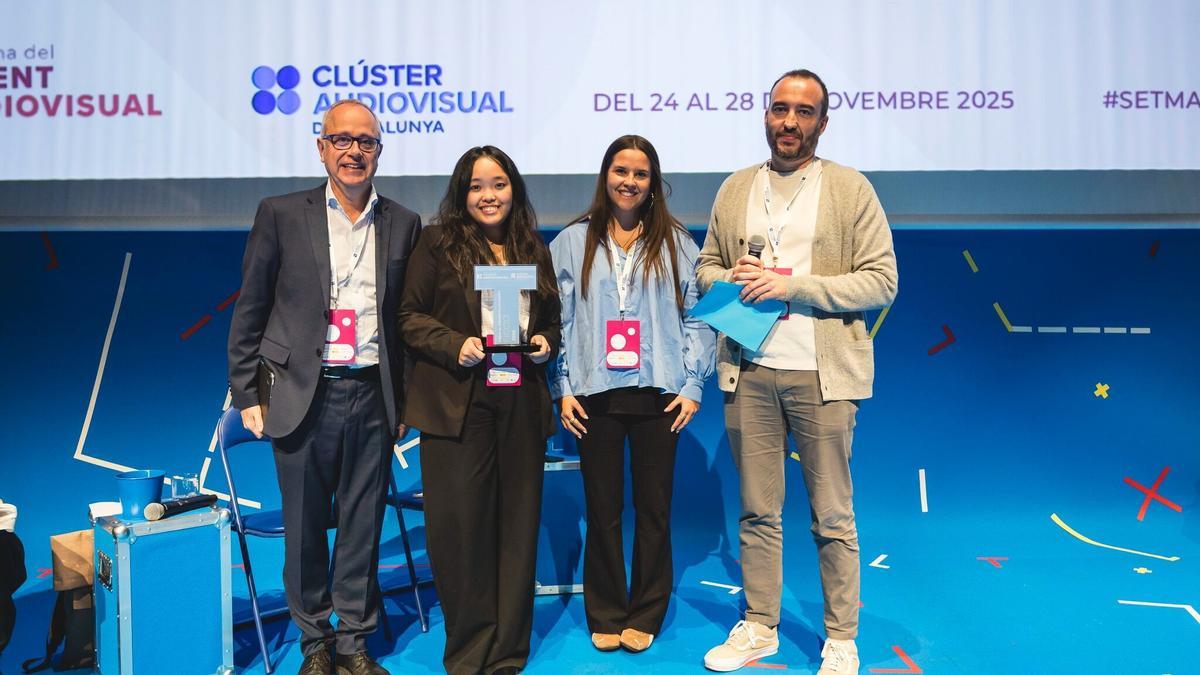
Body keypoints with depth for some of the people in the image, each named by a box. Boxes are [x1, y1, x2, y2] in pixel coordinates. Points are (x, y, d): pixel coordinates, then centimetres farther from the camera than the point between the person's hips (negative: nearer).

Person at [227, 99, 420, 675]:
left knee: (363, 524, 9)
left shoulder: (403, 225, 7)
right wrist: (248, 395, 1)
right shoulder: (281, 214, 2)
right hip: (303, 395, -1)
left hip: (373, 396, 1)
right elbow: (249, 311, 4)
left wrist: (405, 398, 6)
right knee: (305, 525, 10)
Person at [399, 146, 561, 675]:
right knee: (460, 523, 0)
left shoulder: (534, 249, 15)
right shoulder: (437, 244, 4)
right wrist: (455, 346, -13)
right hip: (456, 405, -3)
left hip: (521, 404, 4)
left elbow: (554, 318, 21)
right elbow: (410, 317, 1)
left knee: (517, 522, 7)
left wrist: (546, 343, 1)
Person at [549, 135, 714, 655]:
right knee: (602, 508, 6)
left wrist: (693, 385, -3)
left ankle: (644, 616, 21)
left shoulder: (676, 244, 8)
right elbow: (558, 320, 5)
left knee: (654, 508, 6)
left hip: (658, 395, 0)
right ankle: (606, 616, 22)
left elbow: (696, 318, 5)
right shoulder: (572, 242, 8)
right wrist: (563, 388, -1)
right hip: (596, 395, 0)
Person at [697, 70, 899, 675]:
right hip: (748, 372, 3)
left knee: (832, 517, 7)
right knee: (757, 511, 12)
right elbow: (706, 265, 17)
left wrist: (793, 285, -16)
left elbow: (881, 281, -6)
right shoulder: (735, 189, 11)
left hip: (821, 373, -3)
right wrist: (730, 280, -7)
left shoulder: (851, 189, 0)